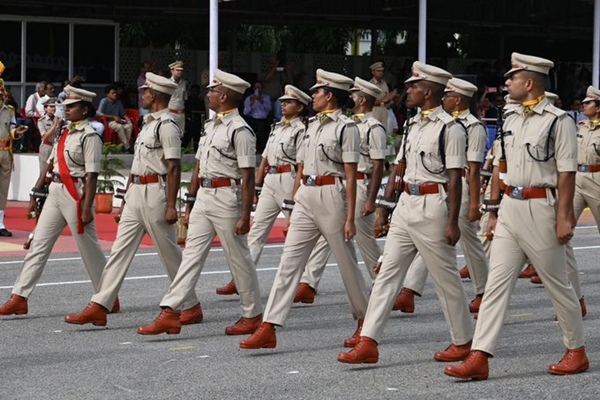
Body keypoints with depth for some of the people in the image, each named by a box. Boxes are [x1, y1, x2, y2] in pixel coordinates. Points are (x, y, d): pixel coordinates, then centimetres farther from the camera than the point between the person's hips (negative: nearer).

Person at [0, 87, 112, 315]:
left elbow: (91, 175, -17)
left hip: (76, 193, -8)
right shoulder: (64, 133, 14)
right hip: (55, 191, 8)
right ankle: (19, 298, 0)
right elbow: (50, 165, 18)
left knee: (89, 248, 4)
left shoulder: (89, 136, -11)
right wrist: (35, 193, 15)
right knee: (39, 244, 2)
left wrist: (87, 208, -21)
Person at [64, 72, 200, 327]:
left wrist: (171, 206, -21)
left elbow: (174, 168, -17)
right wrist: (126, 199, 21)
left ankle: (192, 308, 14)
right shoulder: (148, 123, 17)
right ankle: (98, 307, 2)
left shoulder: (167, 126, -12)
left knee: (169, 253, 1)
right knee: (120, 249, 4)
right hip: (136, 194, 9)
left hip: (155, 194, -9)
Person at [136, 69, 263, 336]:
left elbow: (248, 176, -16)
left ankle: (253, 315, 16)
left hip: (226, 198, -8)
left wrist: (245, 215, -18)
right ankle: (170, 313, 0)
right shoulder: (211, 126, 15)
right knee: (192, 254, 3)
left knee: (239, 259, 3)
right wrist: (190, 201, 18)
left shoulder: (240, 130, -13)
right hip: (203, 197, 8)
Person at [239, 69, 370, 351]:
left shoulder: (346, 127, -8)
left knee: (347, 263, 7)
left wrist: (350, 218, -13)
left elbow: (351, 176, -11)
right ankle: (268, 329, -6)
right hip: (305, 197, 7)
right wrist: (294, 206, 17)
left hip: (331, 196, -7)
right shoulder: (312, 125, 15)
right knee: (289, 261, -1)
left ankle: (365, 320, 25)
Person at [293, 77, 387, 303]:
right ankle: (308, 286, -3)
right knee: (323, 234, 0)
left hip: (359, 186, -8)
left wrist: (371, 200, -18)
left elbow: (378, 166, -14)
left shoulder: (374, 128, -11)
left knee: (364, 238, 4)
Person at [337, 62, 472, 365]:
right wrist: (384, 209, 14)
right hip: (406, 204, 8)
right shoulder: (413, 124, 14)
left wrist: (452, 222, -17)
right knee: (387, 273, 2)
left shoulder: (449, 127, -11)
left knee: (446, 278, 3)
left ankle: (463, 342, 18)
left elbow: (455, 179, -14)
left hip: (432, 206, -8)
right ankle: (368, 343, 0)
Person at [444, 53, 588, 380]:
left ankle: (576, 352, 22)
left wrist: (564, 218, -17)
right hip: (510, 207, 7)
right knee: (496, 282, 0)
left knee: (557, 284, 6)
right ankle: (479, 358, -4)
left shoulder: (558, 121, -10)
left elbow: (567, 173, -13)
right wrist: (494, 211, 15)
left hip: (540, 207, -7)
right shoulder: (511, 119, 12)